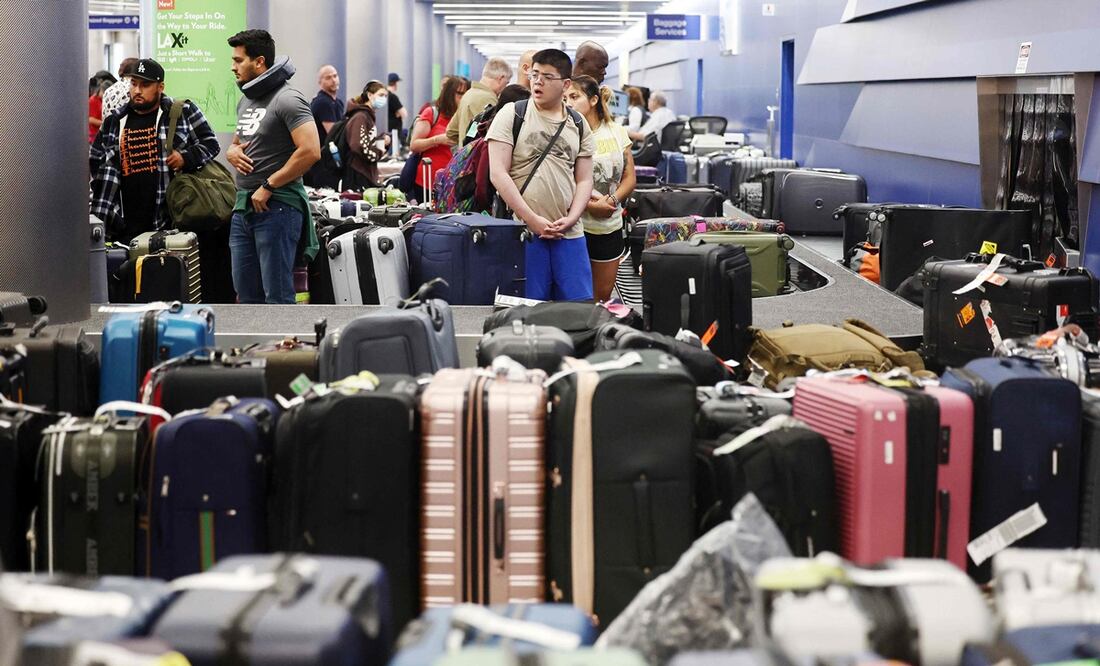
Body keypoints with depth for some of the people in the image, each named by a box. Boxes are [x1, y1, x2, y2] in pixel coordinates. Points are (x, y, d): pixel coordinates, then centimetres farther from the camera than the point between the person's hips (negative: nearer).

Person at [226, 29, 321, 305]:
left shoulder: (287, 100, -11)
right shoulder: (245, 100, 16)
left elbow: (310, 151, -21)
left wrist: (268, 186, -17)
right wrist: (232, 152, 4)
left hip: (277, 207, -9)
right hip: (244, 207, 9)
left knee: (277, 296, -6)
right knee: (247, 293, 13)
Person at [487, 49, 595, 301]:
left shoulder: (578, 124, 12)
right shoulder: (512, 114, 1)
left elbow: (584, 180, 12)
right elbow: (498, 174, -6)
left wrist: (571, 219, -7)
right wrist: (533, 220, -12)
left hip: (568, 233, 3)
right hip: (523, 231, -3)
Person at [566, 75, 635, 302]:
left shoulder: (617, 132, 7)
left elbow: (629, 177, 9)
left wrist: (612, 200, -9)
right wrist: (590, 205, -17)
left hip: (610, 227, 4)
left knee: (603, 295, 12)